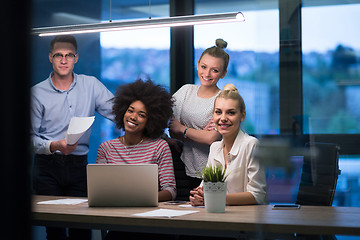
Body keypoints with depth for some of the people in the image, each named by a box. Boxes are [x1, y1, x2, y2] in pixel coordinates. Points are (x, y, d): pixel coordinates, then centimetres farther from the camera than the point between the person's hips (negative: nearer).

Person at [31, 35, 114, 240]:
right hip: (48, 167, -1)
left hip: (78, 166, 1)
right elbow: (31, 136, 1)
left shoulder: (91, 85, 7)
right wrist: (54, 146, -18)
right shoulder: (37, 93, 2)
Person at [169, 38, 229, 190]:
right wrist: (201, 134, -13)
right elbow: (173, 132, 3)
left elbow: (211, 138, -19)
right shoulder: (186, 91, 6)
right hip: (190, 171, 4)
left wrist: (182, 129, -5)